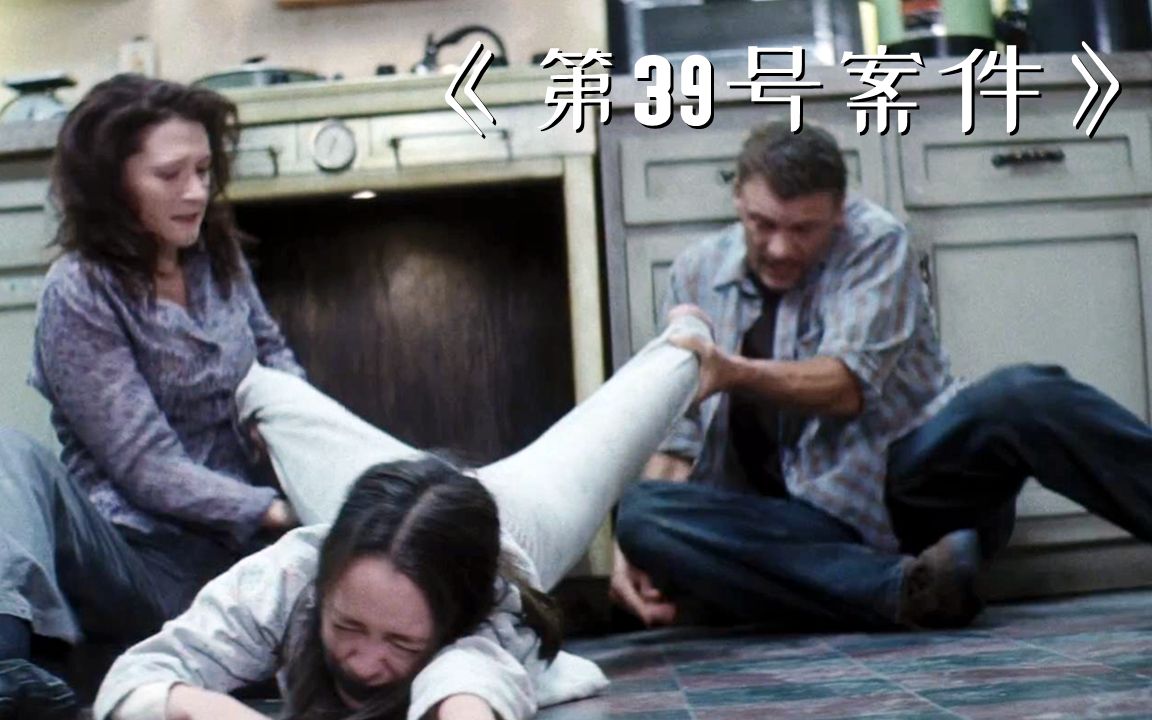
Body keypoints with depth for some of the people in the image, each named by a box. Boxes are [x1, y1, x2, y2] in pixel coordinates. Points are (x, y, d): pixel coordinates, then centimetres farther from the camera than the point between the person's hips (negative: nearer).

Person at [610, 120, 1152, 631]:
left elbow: (848, 385, -14)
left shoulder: (873, 241, -1)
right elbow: (677, 437, 9)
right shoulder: (697, 275, 9)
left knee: (1022, 395, -32)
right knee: (643, 514, -28)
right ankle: (905, 588, -38)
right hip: (813, 523, 2)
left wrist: (735, 374, -31)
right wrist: (637, 548, -8)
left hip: (914, 479, -2)